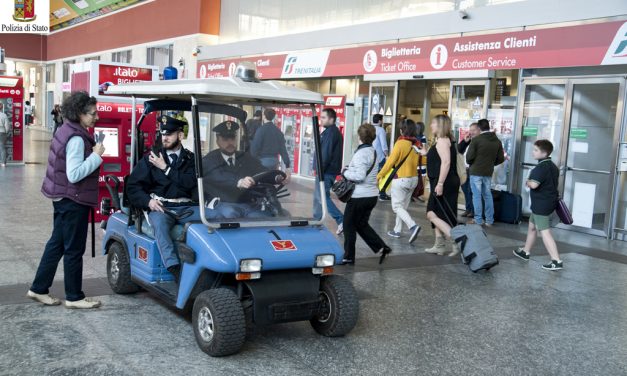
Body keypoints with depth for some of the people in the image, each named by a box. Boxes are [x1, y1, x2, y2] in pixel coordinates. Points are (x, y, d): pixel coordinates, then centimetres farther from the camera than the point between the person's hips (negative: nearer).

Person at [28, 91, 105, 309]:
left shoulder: (67, 130, 9)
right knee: (74, 249, 1)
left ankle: (39, 289, 25)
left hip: (63, 198, 10)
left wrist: (93, 154, 6)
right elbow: (74, 174, -26)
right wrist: (96, 155, -21)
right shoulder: (76, 138, -22)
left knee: (57, 244, 17)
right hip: (74, 200, -10)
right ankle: (74, 297, 12)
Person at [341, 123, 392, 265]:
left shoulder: (361, 153, -17)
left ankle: (349, 256, 14)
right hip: (372, 195, 8)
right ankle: (381, 247, 8)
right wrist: (350, 170, 6)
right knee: (362, 224, 19)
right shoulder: (373, 152, 10)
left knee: (349, 225, 7)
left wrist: (346, 172, -8)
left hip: (359, 196, -8)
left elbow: (360, 176, -23)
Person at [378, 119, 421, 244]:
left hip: (401, 179, -6)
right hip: (413, 179, 7)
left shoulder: (401, 143, -16)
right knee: (403, 206, 17)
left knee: (397, 206, 1)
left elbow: (390, 161, -13)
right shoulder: (417, 144, 1)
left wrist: (380, 175, -5)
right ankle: (397, 230, 24)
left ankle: (413, 226, -18)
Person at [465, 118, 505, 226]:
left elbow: (469, 157, -14)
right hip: (488, 172, 5)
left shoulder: (476, 140, -13)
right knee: (487, 195, 13)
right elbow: (500, 159, 8)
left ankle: (478, 220, 2)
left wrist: (470, 163, 7)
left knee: (477, 196, 1)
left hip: (476, 172, -5)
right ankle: (489, 220, 15)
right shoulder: (497, 141, 5)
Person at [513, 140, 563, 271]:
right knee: (532, 226, 23)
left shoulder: (541, 167, -21)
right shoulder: (553, 166, 11)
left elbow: (533, 184, -31)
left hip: (541, 204, -10)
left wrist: (528, 182, -12)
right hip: (549, 201, 10)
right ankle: (525, 251, 36)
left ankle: (556, 261, -14)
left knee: (544, 232, -11)